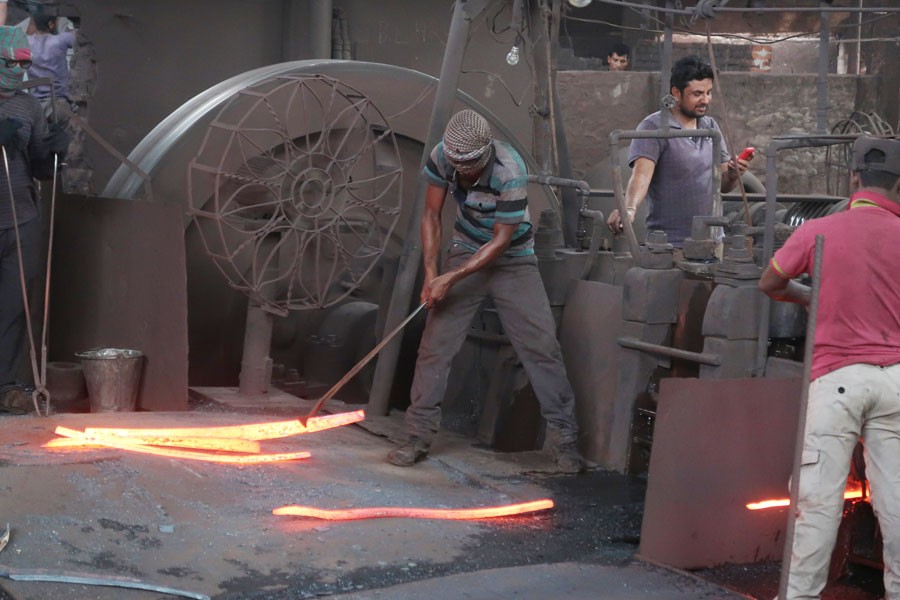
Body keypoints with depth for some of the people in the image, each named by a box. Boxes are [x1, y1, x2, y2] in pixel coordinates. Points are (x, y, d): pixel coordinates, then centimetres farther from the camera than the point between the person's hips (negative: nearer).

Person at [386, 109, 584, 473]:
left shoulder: (510, 171, -29)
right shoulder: (441, 157, -15)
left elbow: (502, 240, -22)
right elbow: (432, 216, -4)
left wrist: (451, 278, -23)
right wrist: (431, 272, -14)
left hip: (513, 261, -3)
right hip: (466, 250, 3)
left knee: (542, 345, -6)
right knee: (435, 343, -6)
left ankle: (562, 437, 5)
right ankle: (419, 436, 2)